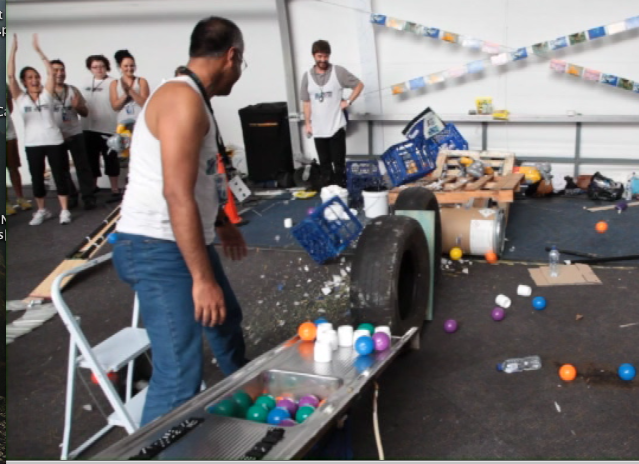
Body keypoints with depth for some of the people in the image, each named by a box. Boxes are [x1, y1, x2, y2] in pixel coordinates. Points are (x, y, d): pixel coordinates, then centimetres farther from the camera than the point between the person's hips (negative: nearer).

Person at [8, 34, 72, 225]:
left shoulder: (46, 94, 3)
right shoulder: (20, 98, 3)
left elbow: (51, 72, -6)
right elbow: (10, 75, -6)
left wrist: (38, 49, -8)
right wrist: (13, 50, -8)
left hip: (54, 141, -1)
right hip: (33, 144, 1)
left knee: (59, 176, 2)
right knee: (37, 178, 8)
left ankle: (64, 210, 8)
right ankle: (41, 211, 21)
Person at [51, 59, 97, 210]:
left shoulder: (73, 90, 6)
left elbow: (85, 113, 9)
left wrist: (78, 106, -12)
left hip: (75, 134, 1)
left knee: (82, 166, -2)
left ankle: (88, 197, 2)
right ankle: (70, 196, 19)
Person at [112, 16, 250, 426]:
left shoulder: (194, 99, 13)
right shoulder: (183, 99, -20)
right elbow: (177, 194, -27)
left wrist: (222, 224, 35)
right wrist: (203, 278, -27)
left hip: (185, 241, 11)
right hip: (158, 249, -11)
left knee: (227, 319, 29)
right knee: (180, 376, -13)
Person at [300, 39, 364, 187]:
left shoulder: (338, 72, -3)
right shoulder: (307, 76, 5)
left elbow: (359, 85, 4)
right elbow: (306, 102, 9)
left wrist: (348, 102, -4)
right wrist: (307, 123, 6)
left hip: (336, 126, -3)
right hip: (318, 129, 3)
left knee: (339, 163, 0)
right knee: (324, 163, 10)